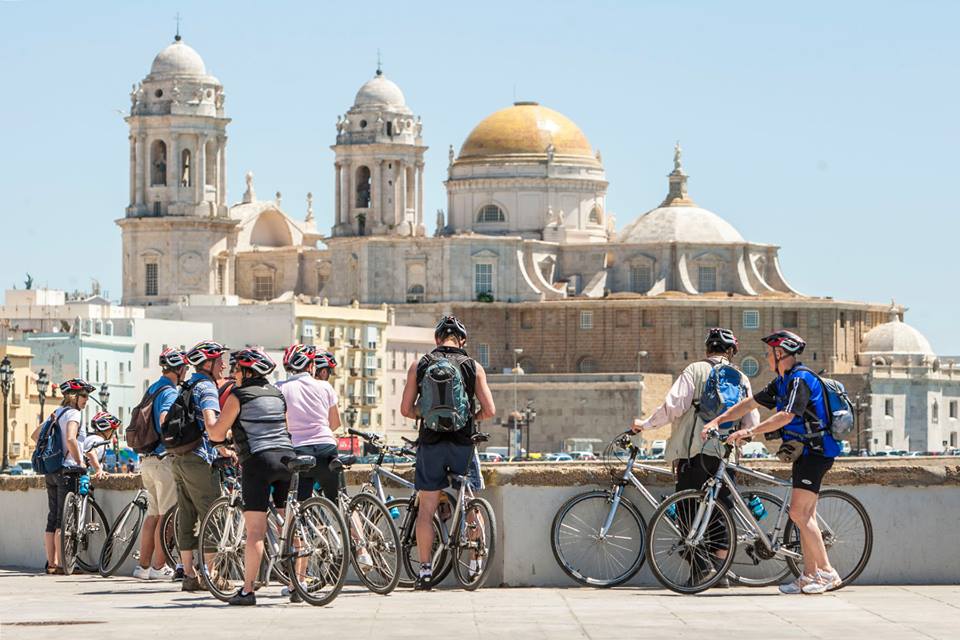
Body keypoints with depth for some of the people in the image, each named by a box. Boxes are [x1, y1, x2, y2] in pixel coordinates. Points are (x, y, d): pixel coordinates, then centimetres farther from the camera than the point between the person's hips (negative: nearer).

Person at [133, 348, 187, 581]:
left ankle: (143, 565, 12)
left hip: (147, 459, 9)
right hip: (164, 458, -9)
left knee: (153, 515, 12)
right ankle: (159, 567, -4)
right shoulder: (170, 392, -13)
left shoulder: (151, 390, 16)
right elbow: (165, 422, -28)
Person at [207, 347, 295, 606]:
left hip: (258, 461, -6)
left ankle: (247, 590, -9)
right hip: (287, 458, 6)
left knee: (255, 530, -7)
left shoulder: (238, 395, -1)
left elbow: (217, 433, -2)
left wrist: (207, 426, 20)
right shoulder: (278, 394, 18)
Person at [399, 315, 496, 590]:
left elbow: (406, 409, 1)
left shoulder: (419, 366, 2)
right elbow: (489, 410, -2)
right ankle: (476, 557, 17)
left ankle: (425, 570, 0)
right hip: (462, 442, 0)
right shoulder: (473, 367, 1)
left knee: (426, 507, 2)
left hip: (431, 442, 0)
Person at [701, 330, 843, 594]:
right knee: (805, 515, 8)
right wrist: (717, 421, 11)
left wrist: (749, 432, -28)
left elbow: (786, 416, -27)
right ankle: (810, 576, 9)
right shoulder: (782, 381, 16)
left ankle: (827, 573, -14)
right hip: (805, 452, 10)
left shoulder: (801, 379, -16)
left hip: (816, 451, -10)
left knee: (799, 513, -15)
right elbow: (750, 403, 18)